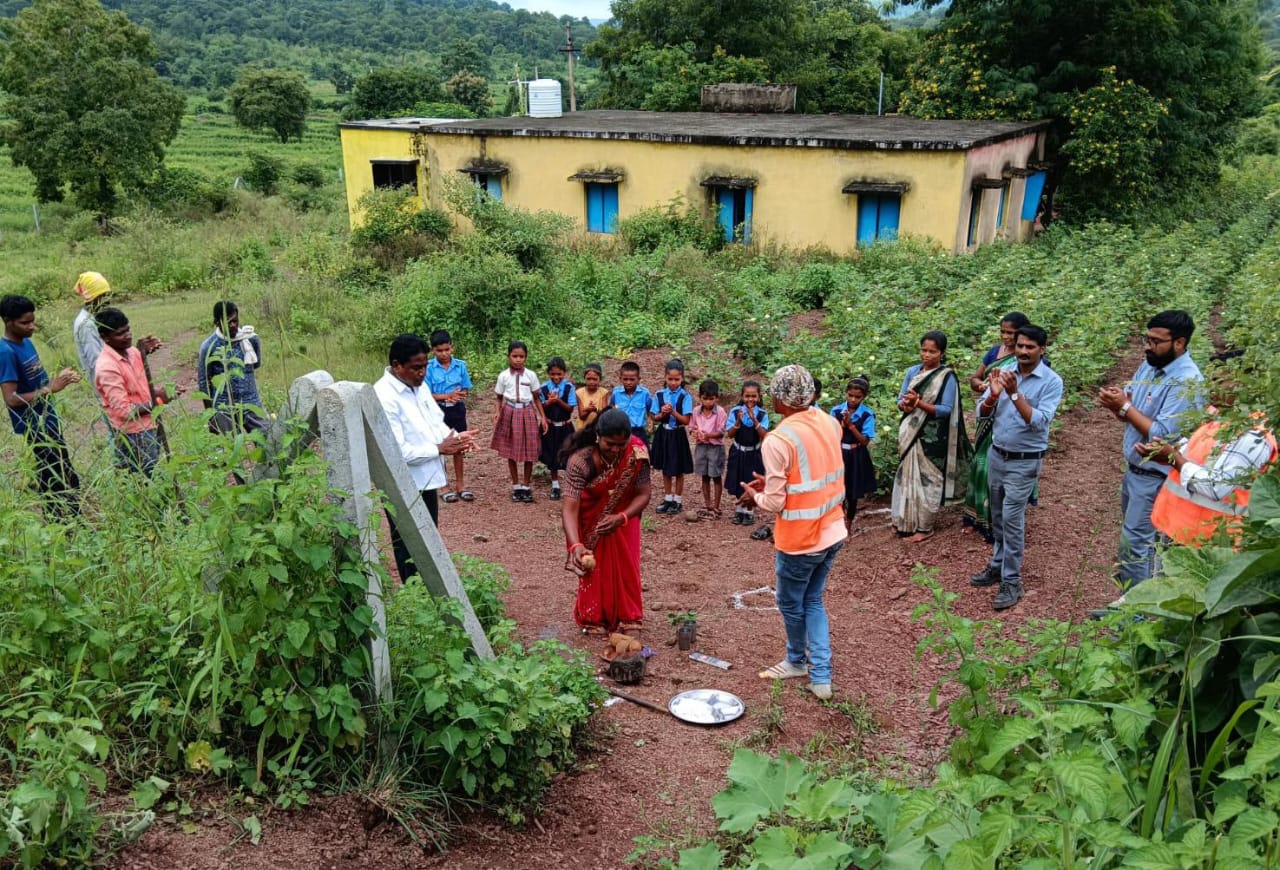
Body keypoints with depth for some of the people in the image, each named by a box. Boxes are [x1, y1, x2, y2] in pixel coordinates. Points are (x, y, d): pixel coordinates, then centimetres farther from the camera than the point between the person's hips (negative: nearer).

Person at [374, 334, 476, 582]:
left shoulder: (420, 387, 3)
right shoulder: (383, 397, -25)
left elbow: (437, 422, 13)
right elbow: (396, 451, -28)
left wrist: (455, 437, -9)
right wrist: (439, 449, -21)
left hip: (427, 479, 9)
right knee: (409, 549, 7)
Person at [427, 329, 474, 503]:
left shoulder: (460, 365, -3)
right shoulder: (428, 368, -11)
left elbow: (465, 390, 3)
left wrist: (459, 395, -20)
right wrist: (447, 396, -23)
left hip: (457, 410, 3)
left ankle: (460, 484, 25)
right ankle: (443, 486, 19)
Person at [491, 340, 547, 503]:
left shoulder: (531, 375, -1)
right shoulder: (503, 376, -2)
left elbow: (537, 398, 7)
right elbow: (499, 398, 7)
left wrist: (543, 418, 3)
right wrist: (499, 415, -8)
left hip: (527, 413, 0)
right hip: (510, 413, 0)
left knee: (529, 452, 3)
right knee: (511, 452, 6)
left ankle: (527, 486, 16)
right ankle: (516, 486, 19)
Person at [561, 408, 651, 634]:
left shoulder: (637, 452, -28)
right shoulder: (580, 460, -36)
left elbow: (643, 494, -20)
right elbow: (569, 507, -40)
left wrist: (620, 518, -37)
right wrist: (575, 545, -53)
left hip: (623, 516, 2)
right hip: (591, 520, -2)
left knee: (625, 566, 8)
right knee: (592, 567, 5)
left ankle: (628, 616, 27)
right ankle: (594, 618, 25)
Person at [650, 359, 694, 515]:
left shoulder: (685, 396, -11)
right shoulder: (659, 394, -1)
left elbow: (686, 420, -13)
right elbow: (654, 418, 1)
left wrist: (673, 412, -25)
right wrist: (663, 413, -18)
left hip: (678, 435, -3)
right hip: (663, 434, 3)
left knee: (678, 470, 7)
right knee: (665, 469, 14)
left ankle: (678, 501, 19)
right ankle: (667, 499, 25)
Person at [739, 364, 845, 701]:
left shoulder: (777, 441, -23)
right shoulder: (829, 423, -2)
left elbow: (775, 503, -17)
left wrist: (756, 495, 4)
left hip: (800, 538, -7)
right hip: (832, 531, 7)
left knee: (790, 603, 18)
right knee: (814, 600, 20)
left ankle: (798, 660, 39)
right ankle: (820, 676, 20)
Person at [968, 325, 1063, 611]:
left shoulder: (1051, 381, -12)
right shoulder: (1004, 373, 0)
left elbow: (1039, 422, -21)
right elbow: (982, 414, -1)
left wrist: (1014, 394, -28)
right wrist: (994, 394, -20)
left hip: (1025, 462, -5)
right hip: (996, 455, 5)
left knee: (1012, 519, -7)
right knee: (998, 517, 16)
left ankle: (1011, 582, 0)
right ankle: (998, 565, 30)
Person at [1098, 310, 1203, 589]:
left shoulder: (1187, 381, -23)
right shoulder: (1149, 365, 4)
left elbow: (1162, 436, -28)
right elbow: (1129, 414, 9)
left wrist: (1124, 406, -24)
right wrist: (1115, 401, -14)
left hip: (1156, 478, -9)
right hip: (1135, 469, 9)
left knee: (1134, 545, -5)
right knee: (1134, 537, 19)